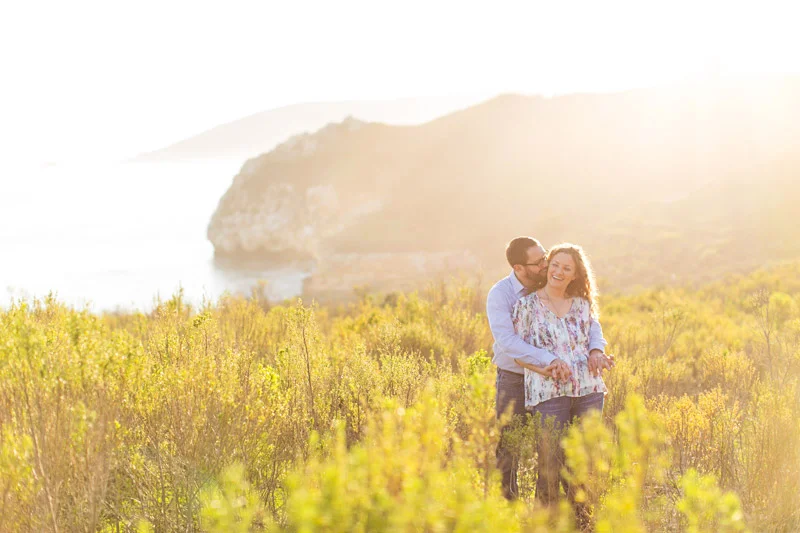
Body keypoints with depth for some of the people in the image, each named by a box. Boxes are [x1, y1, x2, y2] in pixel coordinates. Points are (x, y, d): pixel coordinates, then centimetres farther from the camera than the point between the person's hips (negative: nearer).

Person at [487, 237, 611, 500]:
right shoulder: (500, 295, -15)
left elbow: (588, 321, 1)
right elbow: (506, 340, -30)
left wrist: (596, 349, -23)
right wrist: (550, 360, -41)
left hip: (548, 380, 3)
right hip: (514, 381, -3)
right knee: (507, 450, 3)